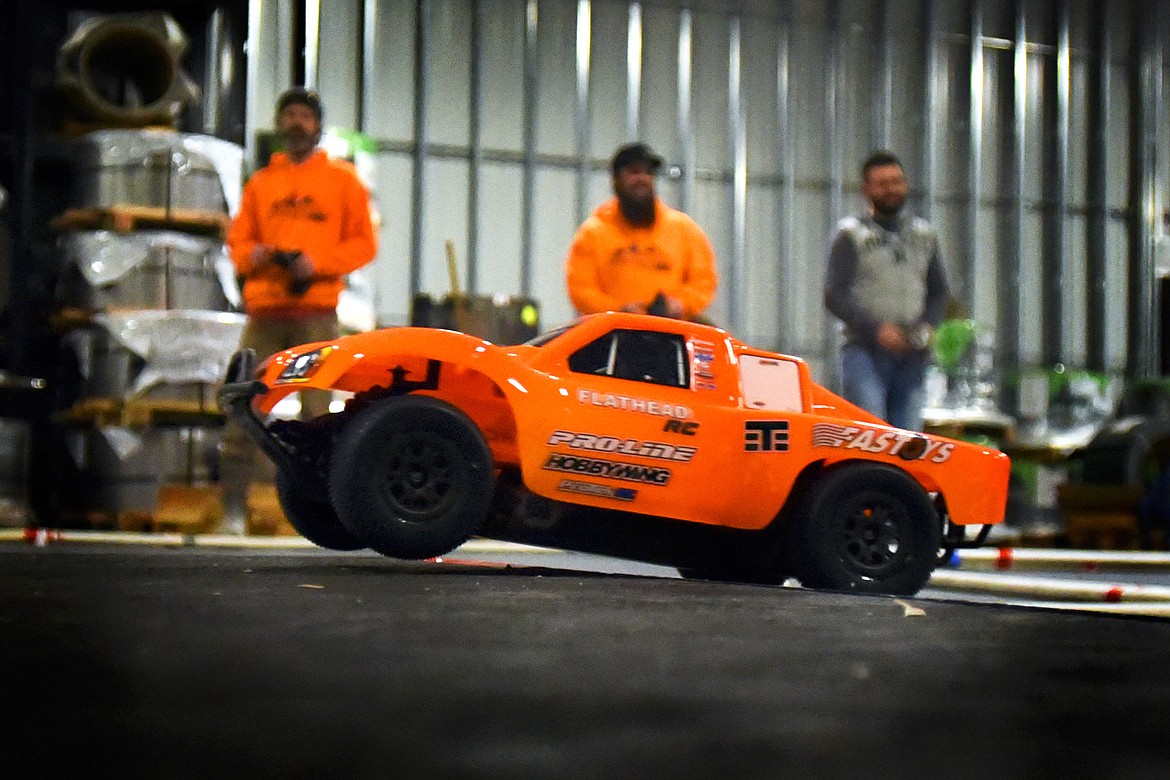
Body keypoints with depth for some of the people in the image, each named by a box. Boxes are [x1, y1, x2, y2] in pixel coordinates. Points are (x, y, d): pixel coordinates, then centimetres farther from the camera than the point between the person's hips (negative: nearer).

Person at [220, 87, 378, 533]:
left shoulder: (342, 179, 10)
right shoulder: (261, 182, 19)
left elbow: (364, 243, 5)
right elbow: (238, 239, 19)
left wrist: (318, 262, -10)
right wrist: (251, 255, -4)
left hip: (315, 313, -2)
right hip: (264, 310, 3)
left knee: (317, 409, -5)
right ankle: (233, 508, -1)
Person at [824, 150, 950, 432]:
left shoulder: (925, 235, 17)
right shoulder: (851, 234, 2)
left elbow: (939, 292, 20)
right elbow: (834, 296, -6)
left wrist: (927, 326, 0)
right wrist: (877, 329, -17)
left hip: (912, 356, 5)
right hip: (865, 353, -5)